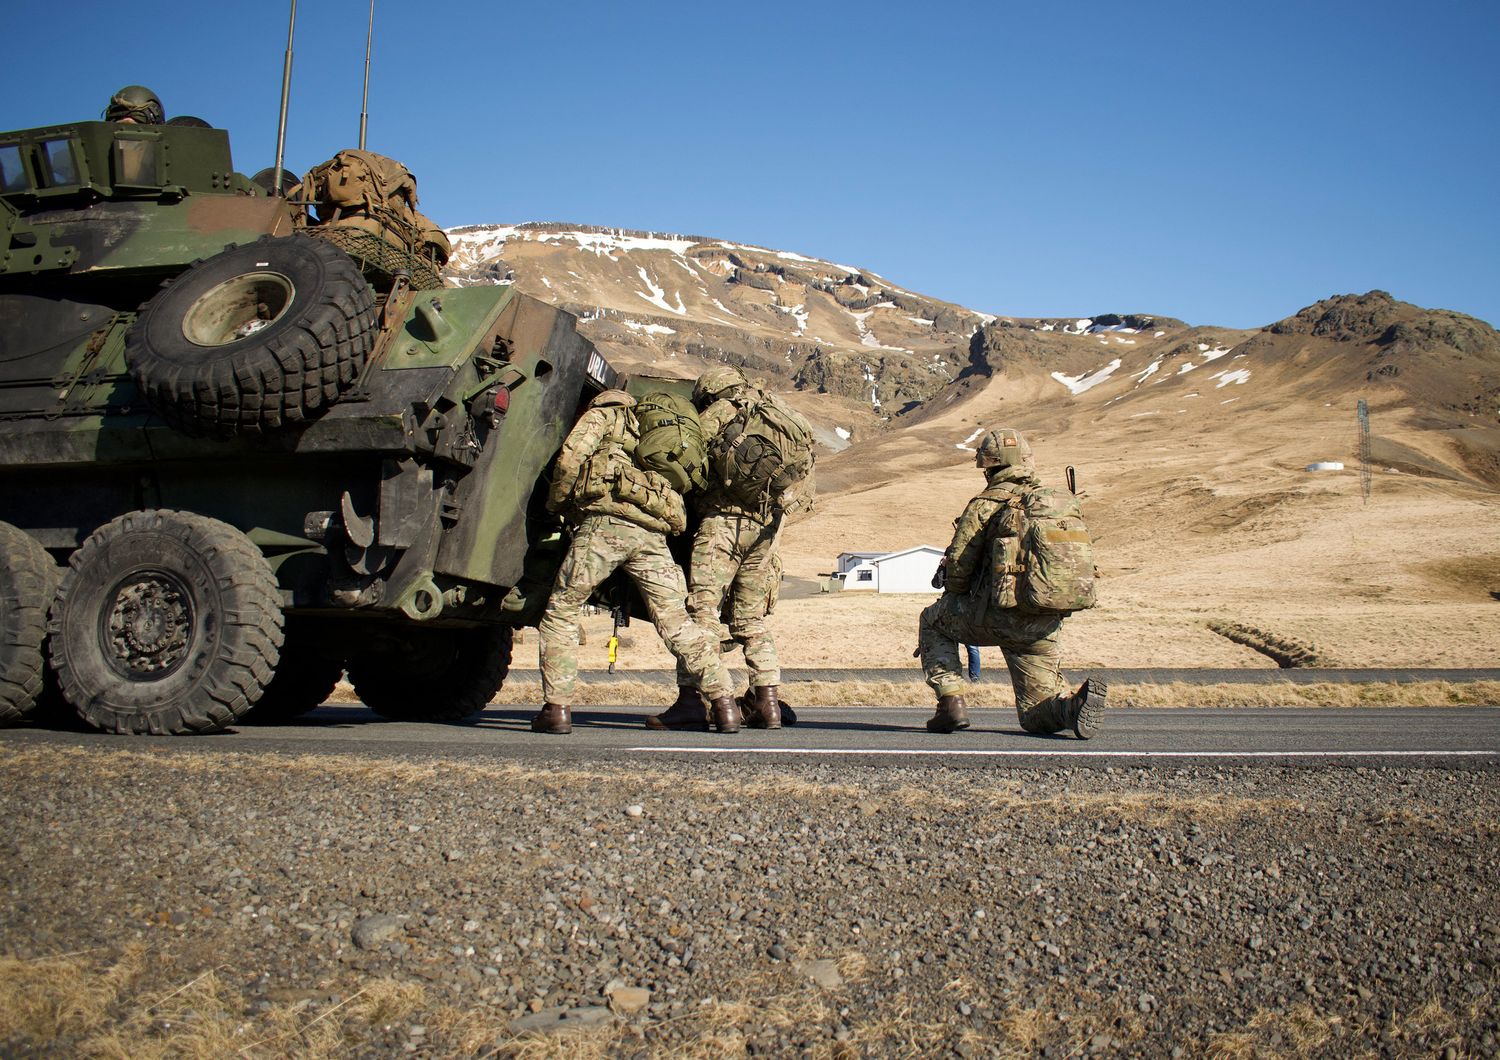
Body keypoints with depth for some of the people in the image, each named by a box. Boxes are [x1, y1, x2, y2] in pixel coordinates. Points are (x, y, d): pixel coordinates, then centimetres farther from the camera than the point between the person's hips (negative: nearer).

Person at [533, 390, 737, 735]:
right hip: (653, 532, 5)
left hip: (606, 520, -5)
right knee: (676, 622, 8)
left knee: (559, 612, 8)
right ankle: (724, 703, 2)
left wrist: (557, 503, 17)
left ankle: (557, 707, 2)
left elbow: (570, 457, 1)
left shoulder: (604, 415, 19)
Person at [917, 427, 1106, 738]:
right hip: (1046, 627, 5)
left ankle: (951, 701, 8)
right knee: (1036, 717, 16)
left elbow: (957, 565, -4)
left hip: (1000, 618, -5)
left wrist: (955, 599, 17)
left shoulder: (985, 505, -4)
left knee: (933, 622, 24)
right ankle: (1073, 704, -18)